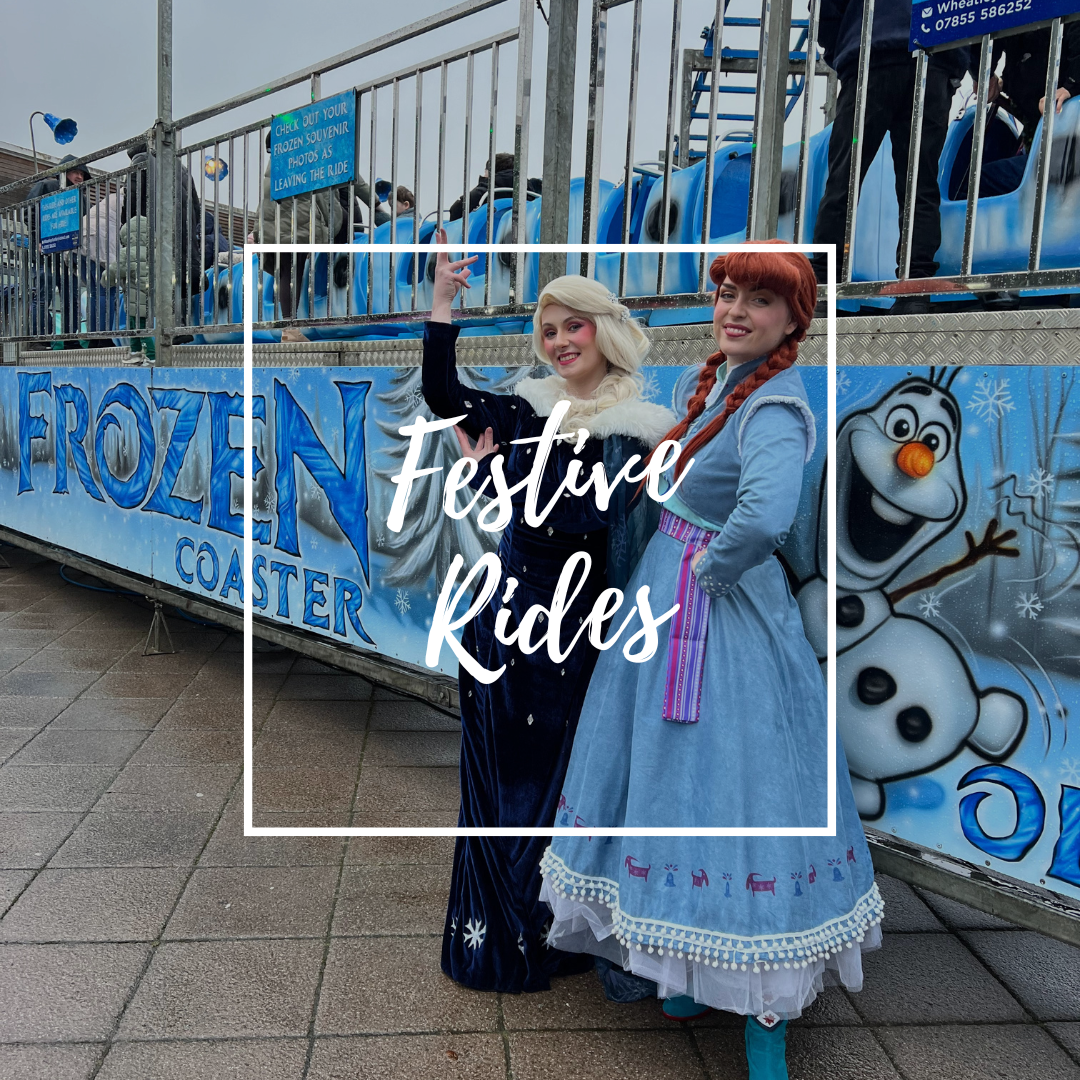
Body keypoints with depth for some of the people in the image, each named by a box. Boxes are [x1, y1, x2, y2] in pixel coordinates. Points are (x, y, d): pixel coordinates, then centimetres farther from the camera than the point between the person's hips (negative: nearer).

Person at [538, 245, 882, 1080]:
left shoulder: (774, 409, -21)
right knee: (671, 782, 19)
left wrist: (713, 566, -24)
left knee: (735, 796, 0)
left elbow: (766, 517, -41)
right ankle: (692, 972, 41)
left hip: (724, 626, -9)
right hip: (665, 605, 10)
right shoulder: (706, 380, 7)